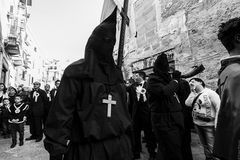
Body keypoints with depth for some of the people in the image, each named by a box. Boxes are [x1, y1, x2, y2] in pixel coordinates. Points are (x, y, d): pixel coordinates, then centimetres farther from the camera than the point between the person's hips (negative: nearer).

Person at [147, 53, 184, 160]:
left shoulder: (166, 79, 15)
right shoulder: (153, 80, -9)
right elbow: (165, 91, -27)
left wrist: (177, 79, 7)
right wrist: (175, 81, -9)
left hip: (174, 121, 8)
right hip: (165, 123, -8)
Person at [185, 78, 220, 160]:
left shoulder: (210, 93, -11)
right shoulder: (194, 95, 8)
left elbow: (219, 108, -15)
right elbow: (187, 103, -7)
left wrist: (217, 124, -18)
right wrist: (193, 92, -3)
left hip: (209, 125, -6)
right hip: (197, 124, 6)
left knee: (212, 148, -1)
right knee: (205, 146, 19)